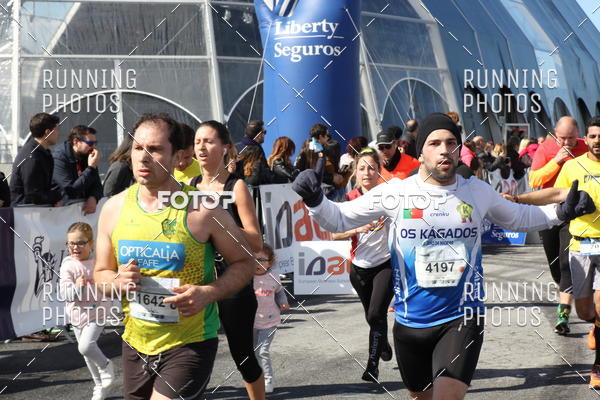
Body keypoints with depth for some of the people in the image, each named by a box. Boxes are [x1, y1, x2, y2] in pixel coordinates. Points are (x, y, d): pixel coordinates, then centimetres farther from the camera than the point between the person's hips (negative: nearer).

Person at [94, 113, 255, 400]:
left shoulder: (202, 210, -14)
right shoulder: (114, 208, -1)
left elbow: (244, 263, -5)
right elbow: (100, 273, 10)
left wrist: (208, 293, -21)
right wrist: (118, 282, -13)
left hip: (189, 343, -5)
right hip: (135, 343, 5)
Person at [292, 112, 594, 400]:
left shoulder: (478, 191, -2)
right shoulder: (396, 191, -8)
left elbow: (519, 217, 17)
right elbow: (339, 219, -3)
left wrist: (560, 211, 2)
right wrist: (315, 200, -23)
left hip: (462, 319, -1)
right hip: (411, 322, 1)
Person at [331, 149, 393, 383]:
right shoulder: (350, 199, -2)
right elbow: (334, 234, -7)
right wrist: (358, 229, -21)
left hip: (386, 264, -3)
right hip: (359, 267, 3)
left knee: (376, 314, -16)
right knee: (371, 316, 19)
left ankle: (372, 365, -4)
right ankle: (384, 346, 48)